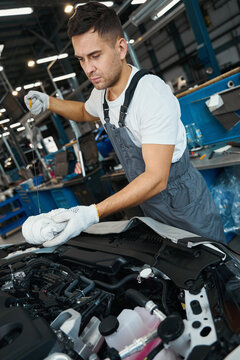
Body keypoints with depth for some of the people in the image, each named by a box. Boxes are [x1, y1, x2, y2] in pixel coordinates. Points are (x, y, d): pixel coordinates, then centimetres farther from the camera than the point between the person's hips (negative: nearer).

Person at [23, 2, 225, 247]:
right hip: (151, 208, 7)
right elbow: (86, 112, 23)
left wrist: (93, 213, -41)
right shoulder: (101, 92, -4)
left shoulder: (153, 95, -30)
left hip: (186, 208, -6)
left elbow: (156, 179, -35)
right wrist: (49, 102, 4)